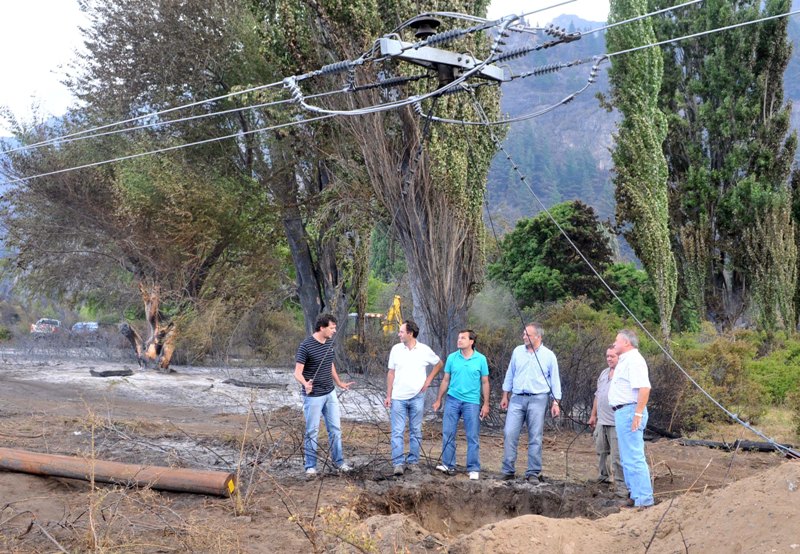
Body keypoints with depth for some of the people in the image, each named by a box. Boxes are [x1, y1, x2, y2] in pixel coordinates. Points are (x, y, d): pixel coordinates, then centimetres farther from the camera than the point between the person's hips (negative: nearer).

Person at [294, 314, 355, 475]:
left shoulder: (330, 342, 4)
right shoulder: (306, 346, -18)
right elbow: (298, 372, -19)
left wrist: (339, 383, 28)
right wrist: (305, 383, -39)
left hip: (330, 393, 7)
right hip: (313, 396, -7)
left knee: (335, 429, 12)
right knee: (312, 431, 3)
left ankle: (338, 461, 23)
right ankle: (310, 466, 12)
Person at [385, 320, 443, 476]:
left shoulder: (424, 350, -4)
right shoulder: (396, 349, -2)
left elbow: (439, 364, 13)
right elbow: (391, 373, 4)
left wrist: (428, 380, 2)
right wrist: (388, 395, 0)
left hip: (417, 397, 0)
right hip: (398, 398, 0)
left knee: (416, 432, 8)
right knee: (397, 432, -5)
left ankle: (413, 461, 18)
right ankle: (398, 463, -5)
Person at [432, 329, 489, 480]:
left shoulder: (481, 359, -1)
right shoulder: (452, 358, 4)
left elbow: (485, 383, 3)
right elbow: (446, 380, 10)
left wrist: (486, 404, 0)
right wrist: (438, 400, 10)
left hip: (472, 402, -2)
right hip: (452, 400, 2)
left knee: (472, 437, 1)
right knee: (447, 433, 3)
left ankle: (474, 469, 8)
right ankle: (448, 465, 13)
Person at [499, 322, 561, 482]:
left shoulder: (548, 355, 2)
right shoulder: (518, 352, 10)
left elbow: (555, 380, 3)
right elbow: (510, 374, 16)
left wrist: (556, 402, -3)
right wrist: (505, 395, 14)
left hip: (538, 399, -2)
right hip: (517, 398, 3)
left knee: (535, 437, 0)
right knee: (510, 434, -5)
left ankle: (533, 473, 7)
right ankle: (508, 471, 1)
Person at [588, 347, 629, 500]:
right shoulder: (604, 373, 16)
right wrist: (593, 415, 23)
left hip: (616, 423, -8)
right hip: (601, 421, 8)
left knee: (617, 456, -7)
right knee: (602, 451, 17)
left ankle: (621, 487, -2)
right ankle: (603, 477, 33)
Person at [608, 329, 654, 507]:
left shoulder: (634, 360, -14)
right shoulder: (625, 360, 20)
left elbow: (644, 388, -24)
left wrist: (638, 414, -28)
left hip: (629, 411, -11)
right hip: (623, 412, 11)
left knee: (634, 458, -12)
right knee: (628, 458, 15)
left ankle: (644, 499, -11)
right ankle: (637, 496, 22)